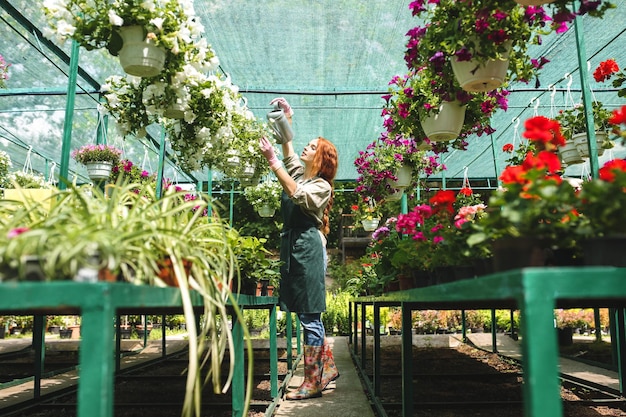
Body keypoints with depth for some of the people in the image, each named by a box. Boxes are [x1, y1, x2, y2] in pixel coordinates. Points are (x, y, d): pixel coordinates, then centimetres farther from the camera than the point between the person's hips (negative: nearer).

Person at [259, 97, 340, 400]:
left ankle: (313, 382, 1)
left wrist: (272, 161, -21)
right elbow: (289, 152, 29)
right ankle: (328, 367, 23)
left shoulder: (321, 185, -5)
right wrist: (287, 120, 21)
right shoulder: (298, 173, 18)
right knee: (308, 316, 12)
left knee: (310, 317, -6)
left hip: (308, 248, -9)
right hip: (292, 247, 9)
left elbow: (296, 193, -21)